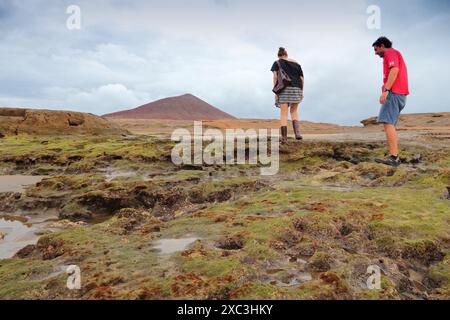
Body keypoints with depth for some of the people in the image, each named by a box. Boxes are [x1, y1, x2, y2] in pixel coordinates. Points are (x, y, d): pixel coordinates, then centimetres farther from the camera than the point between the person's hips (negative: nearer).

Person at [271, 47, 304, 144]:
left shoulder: (277, 63, 7)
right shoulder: (296, 64, 17)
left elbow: (275, 76, -7)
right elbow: (302, 79, 11)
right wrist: (301, 92, 16)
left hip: (284, 89, -3)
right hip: (296, 89, 3)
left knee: (284, 114, 0)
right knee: (294, 111, 18)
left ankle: (284, 138, -6)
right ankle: (297, 132, -2)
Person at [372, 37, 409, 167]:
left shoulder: (391, 52, 0)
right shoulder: (395, 55, 30)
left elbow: (394, 70, -18)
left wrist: (386, 90, -26)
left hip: (393, 93, -10)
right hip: (399, 94, 10)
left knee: (388, 123, -18)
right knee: (391, 125, 6)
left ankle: (393, 157, -25)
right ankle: (394, 157, 2)